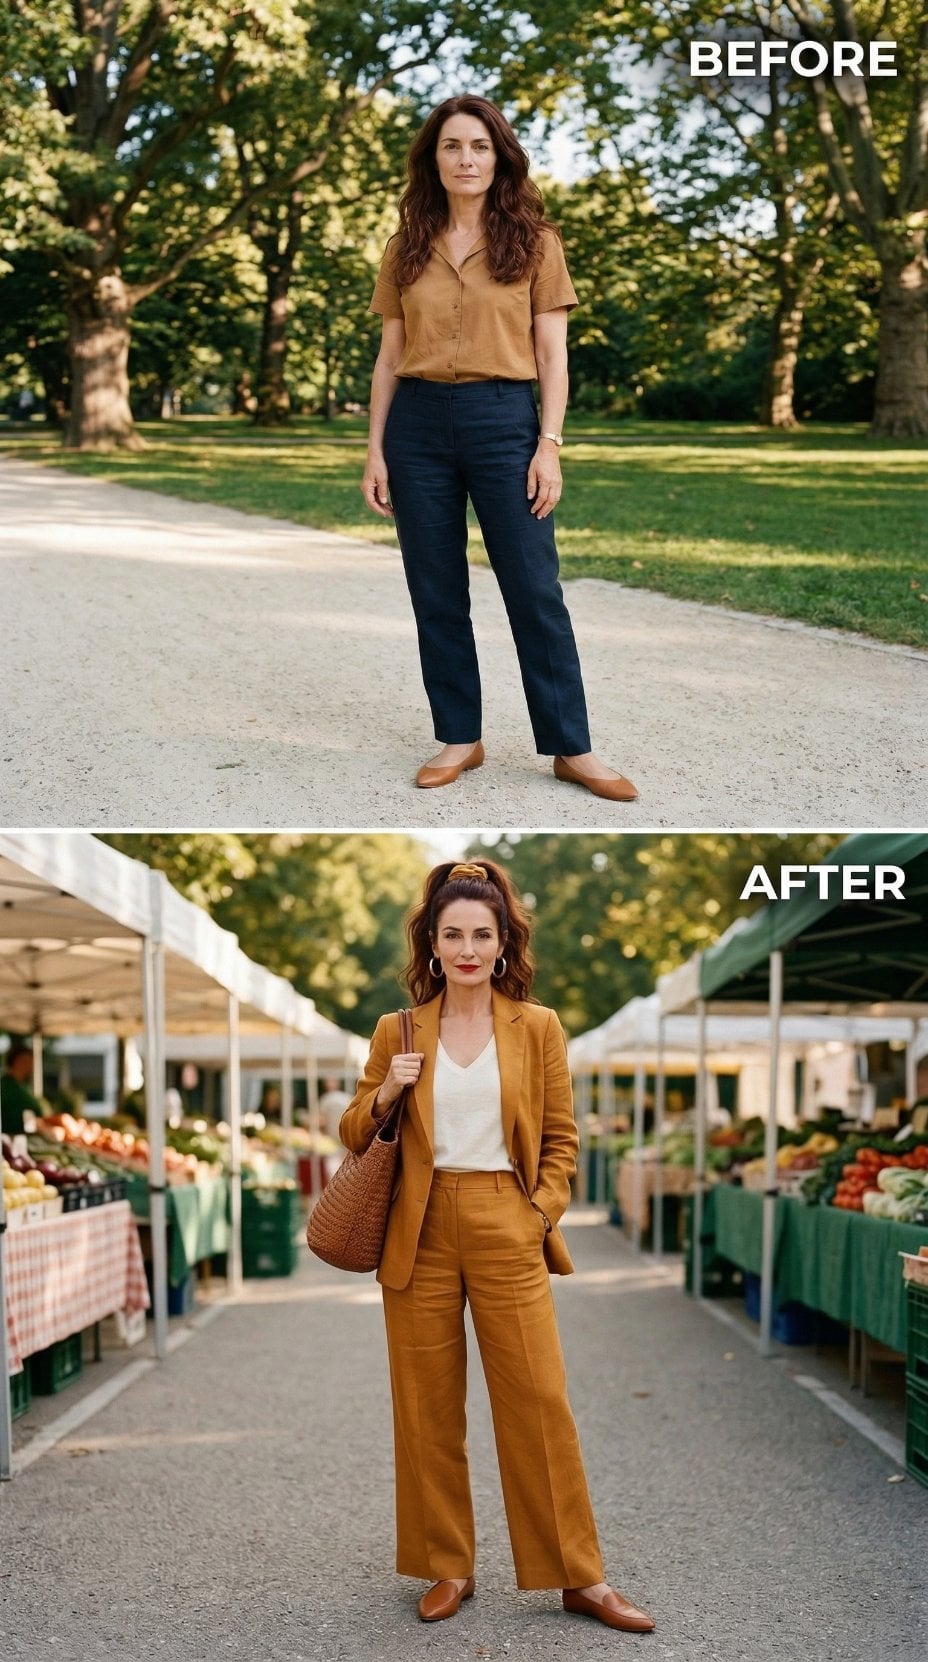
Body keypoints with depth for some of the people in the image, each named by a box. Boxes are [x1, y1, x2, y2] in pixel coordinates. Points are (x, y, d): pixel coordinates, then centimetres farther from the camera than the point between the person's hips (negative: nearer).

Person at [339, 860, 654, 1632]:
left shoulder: (537, 1028, 3)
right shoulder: (397, 1032, 5)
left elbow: (561, 1139, 6)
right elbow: (355, 1138, 11)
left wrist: (540, 1216, -5)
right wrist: (385, 1093, -8)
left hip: (507, 1229, -1)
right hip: (421, 1234, 2)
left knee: (541, 1404, -1)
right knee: (427, 1409, 7)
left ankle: (580, 1577, 10)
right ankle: (448, 1568, 21)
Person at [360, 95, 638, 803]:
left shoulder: (532, 240, 4)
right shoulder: (408, 246, 9)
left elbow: (552, 352, 2)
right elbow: (390, 355, 10)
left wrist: (549, 444, -8)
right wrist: (375, 450, 4)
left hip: (503, 418, -2)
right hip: (418, 422, 3)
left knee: (535, 590, -2)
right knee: (436, 594, 6)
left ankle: (571, 748, 5)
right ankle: (460, 738, 17)